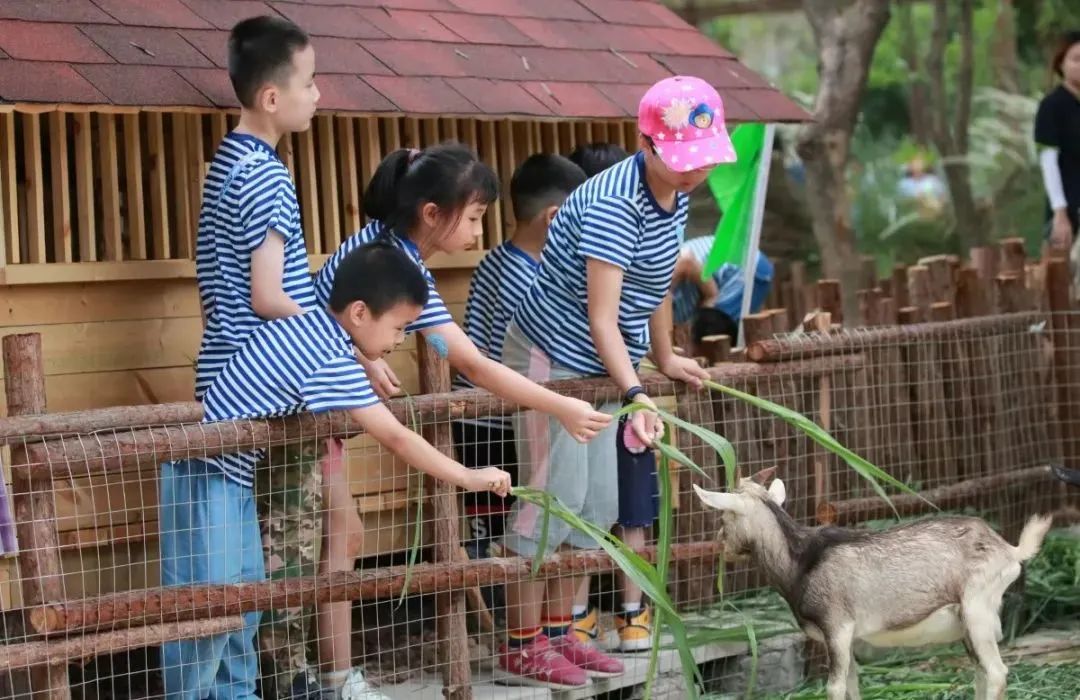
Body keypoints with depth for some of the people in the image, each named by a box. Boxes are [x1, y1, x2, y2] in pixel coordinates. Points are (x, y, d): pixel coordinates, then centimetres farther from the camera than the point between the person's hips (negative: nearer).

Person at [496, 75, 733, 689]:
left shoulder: (675, 197, -1)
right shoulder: (612, 205, -28)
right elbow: (602, 318, -32)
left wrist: (665, 358, 18)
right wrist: (637, 395, -40)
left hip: (600, 365, 9)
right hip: (552, 357, -9)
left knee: (596, 500, 9)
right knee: (554, 493, -9)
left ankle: (559, 632, 18)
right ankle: (522, 645, -3)